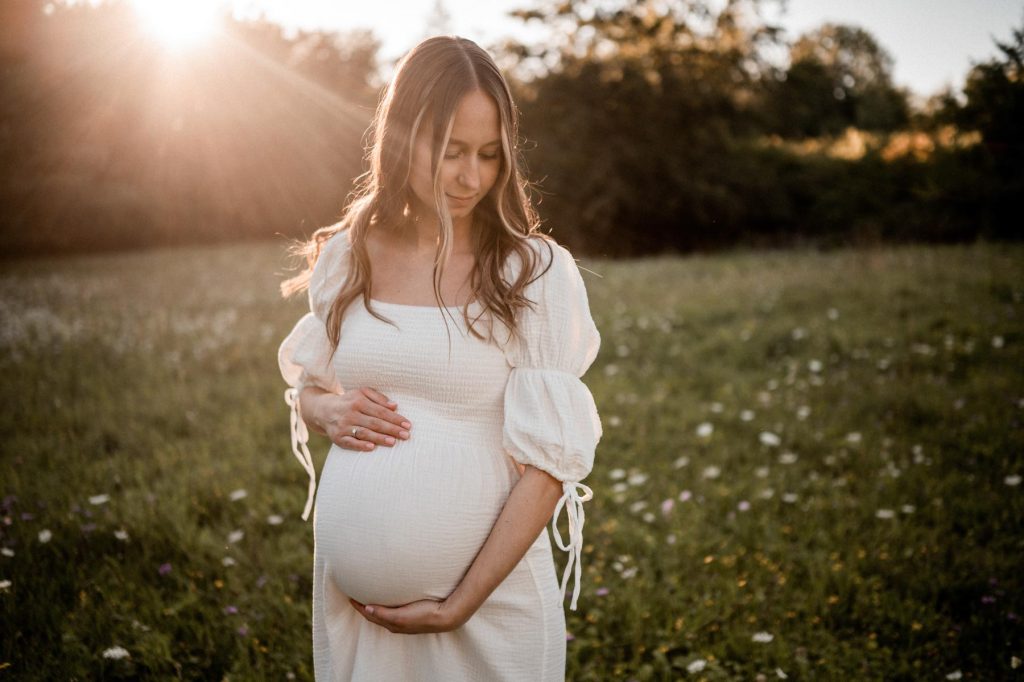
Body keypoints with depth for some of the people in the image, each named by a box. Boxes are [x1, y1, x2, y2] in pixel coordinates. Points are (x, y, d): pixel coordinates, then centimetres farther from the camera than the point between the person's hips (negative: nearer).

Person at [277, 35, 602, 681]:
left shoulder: (537, 274, -11)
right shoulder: (344, 258, 0)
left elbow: (550, 460, -12)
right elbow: (307, 387, 15)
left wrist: (462, 603, -17)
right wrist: (327, 410, -8)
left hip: (491, 580, -3)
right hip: (355, 581, 3)